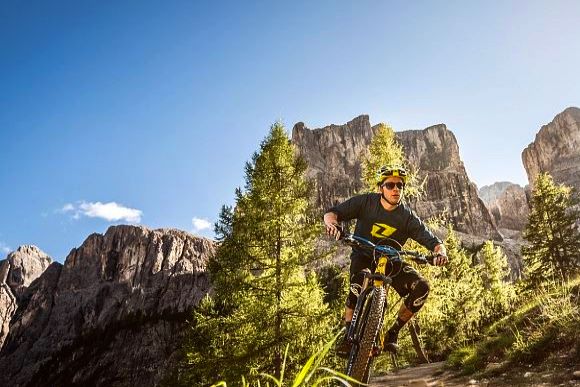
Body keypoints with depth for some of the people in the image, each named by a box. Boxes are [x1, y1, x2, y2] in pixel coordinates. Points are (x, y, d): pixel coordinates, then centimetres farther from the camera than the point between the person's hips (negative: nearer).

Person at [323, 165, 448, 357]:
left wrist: (440, 252, -38)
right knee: (359, 282, -36)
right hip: (363, 256, -2)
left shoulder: (408, 217, -12)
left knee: (421, 287, -20)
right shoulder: (365, 202, -13)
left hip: (391, 261, 2)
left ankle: (393, 332, -1)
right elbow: (331, 213, -17)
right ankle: (348, 335, -18)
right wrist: (332, 222, -41)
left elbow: (433, 241, -14)